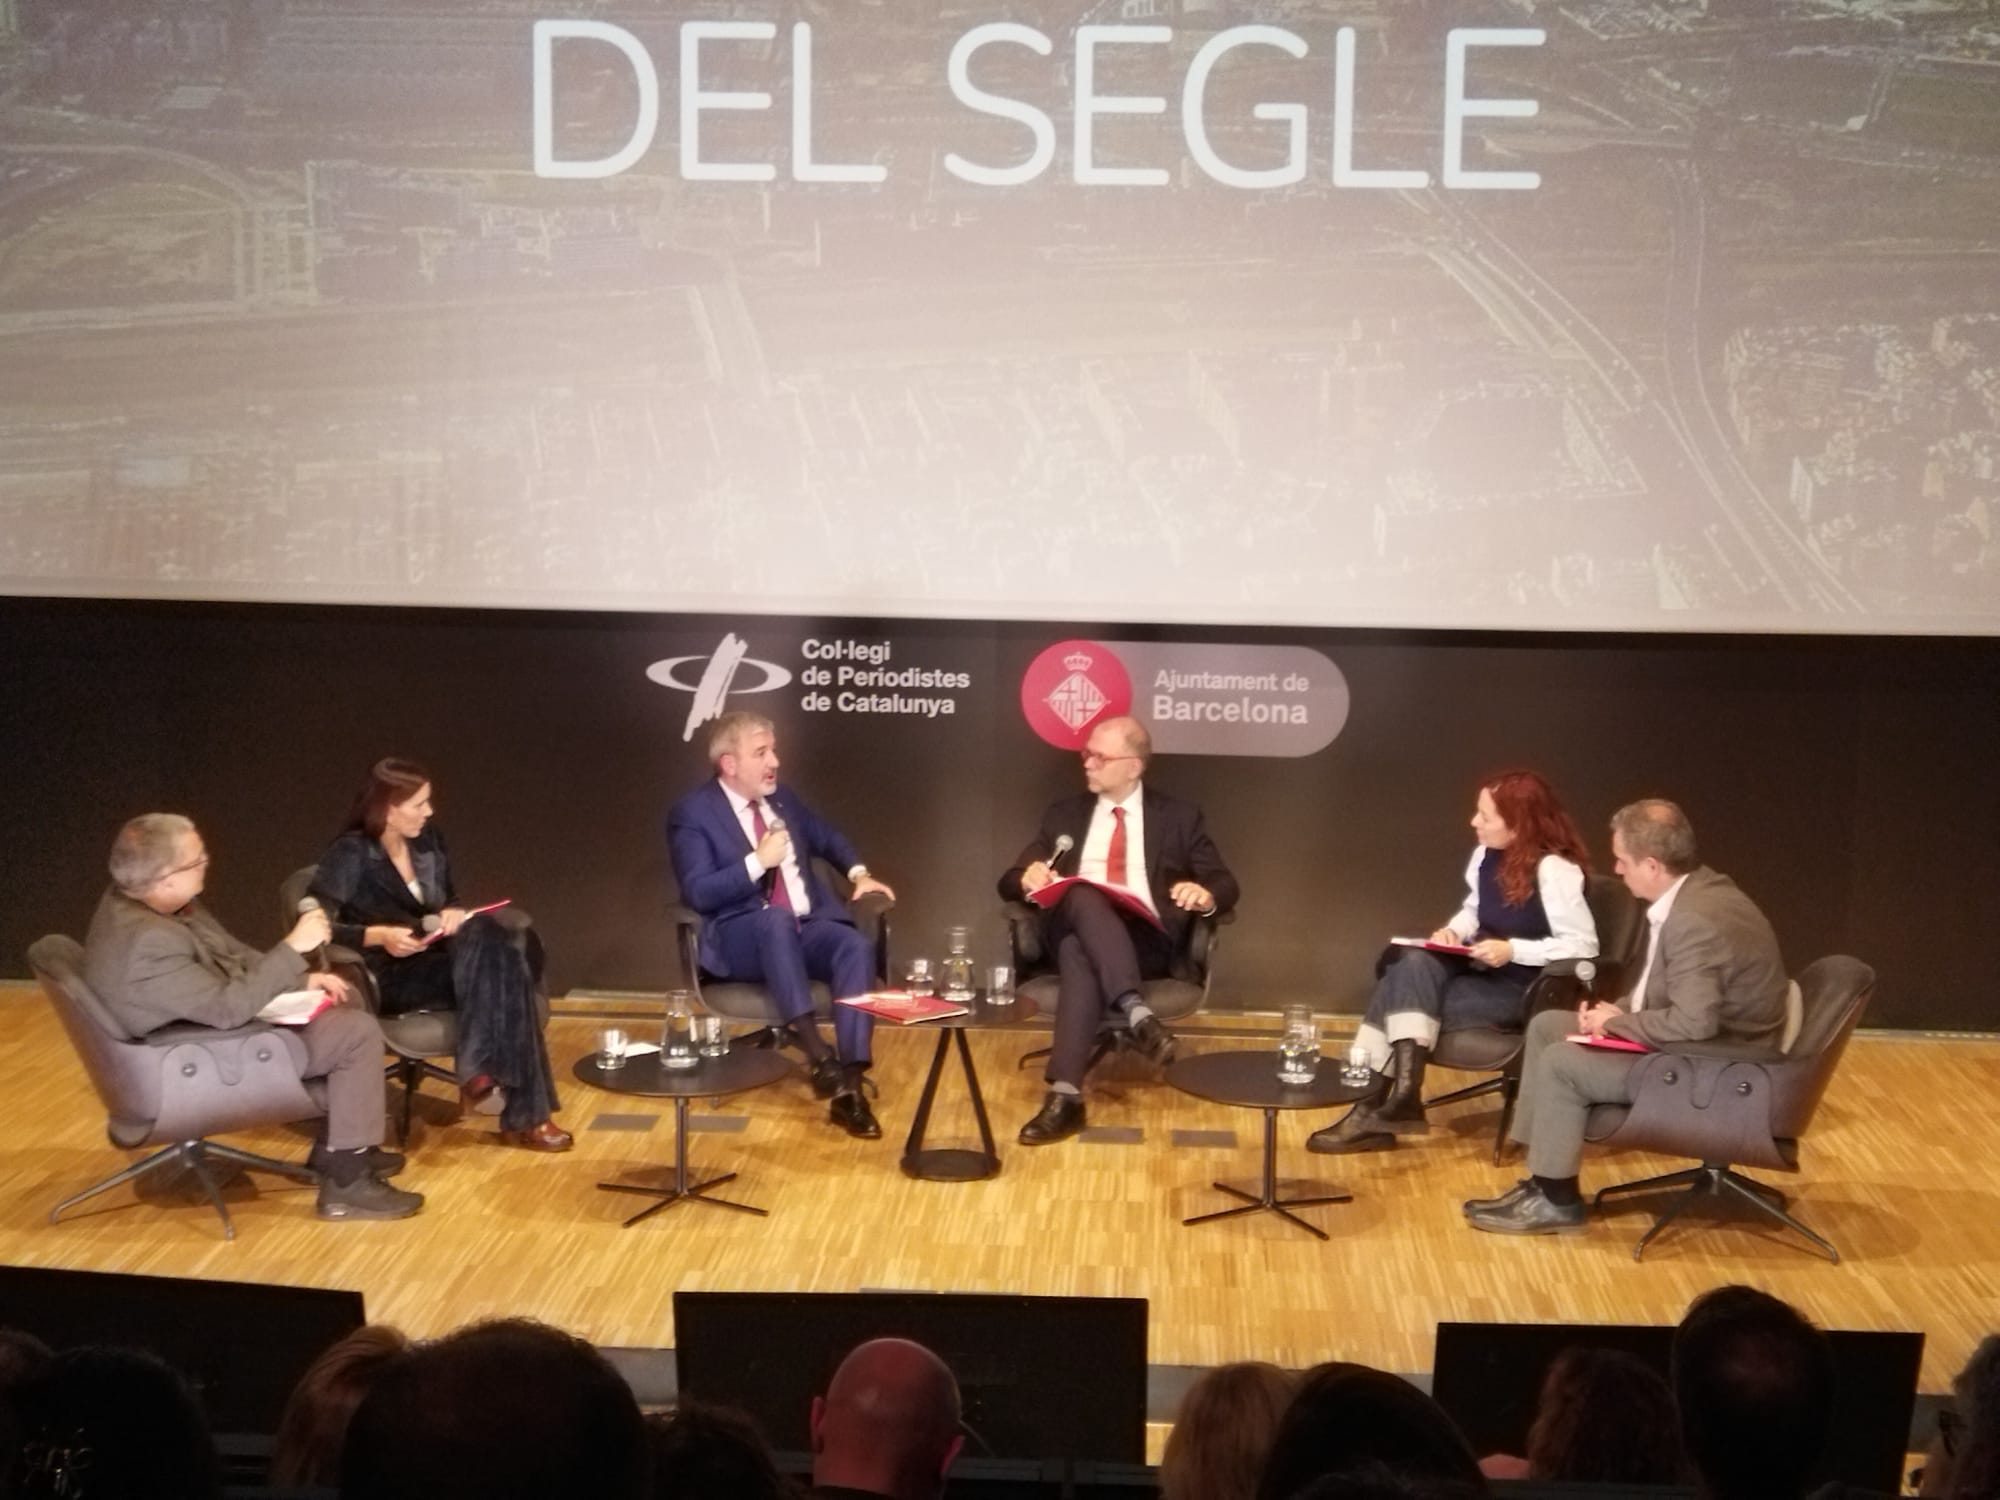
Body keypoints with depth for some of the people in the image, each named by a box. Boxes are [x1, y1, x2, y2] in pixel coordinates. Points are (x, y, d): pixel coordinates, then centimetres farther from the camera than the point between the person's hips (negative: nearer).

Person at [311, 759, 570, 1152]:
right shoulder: (350, 855, -12)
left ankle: (480, 1073, -29)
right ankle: (523, 1114, -30)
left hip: (435, 962, 7)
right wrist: (378, 936, -28)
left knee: (492, 942, -28)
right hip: (385, 978, -6)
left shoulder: (429, 840, 7)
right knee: (494, 970, -30)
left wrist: (455, 913, -5)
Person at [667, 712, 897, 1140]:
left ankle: (848, 1087, -34)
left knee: (856, 947, -27)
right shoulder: (692, 813, -3)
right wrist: (758, 861, -19)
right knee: (776, 919, -39)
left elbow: (827, 838, 32)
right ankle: (818, 1054, -44)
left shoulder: (782, 798, 15)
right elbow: (698, 893, -14)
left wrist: (858, 873, 14)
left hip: (807, 926, 5)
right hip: (740, 939, -5)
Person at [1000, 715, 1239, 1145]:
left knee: (1081, 954, -38)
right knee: (1083, 895, -37)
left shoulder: (1179, 817, 16)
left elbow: (1226, 887, 11)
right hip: (1073, 928, 2)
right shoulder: (1064, 814, 22)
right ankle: (1137, 1013, -51)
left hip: (1147, 941, -1)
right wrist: (1027, 878, -8)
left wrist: (1206, 895, -15)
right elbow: (1010, 883, 18)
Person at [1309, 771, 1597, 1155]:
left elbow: (1583, 945, -21)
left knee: (1410, 998, -23)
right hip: (1481, 970, 7)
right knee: (1413, 964, -22)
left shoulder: (1554, 869, -21)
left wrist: (1513, 951, -27)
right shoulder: (1486, 855, 3)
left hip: (1524, 989, -7)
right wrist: (1454, 930, -2)